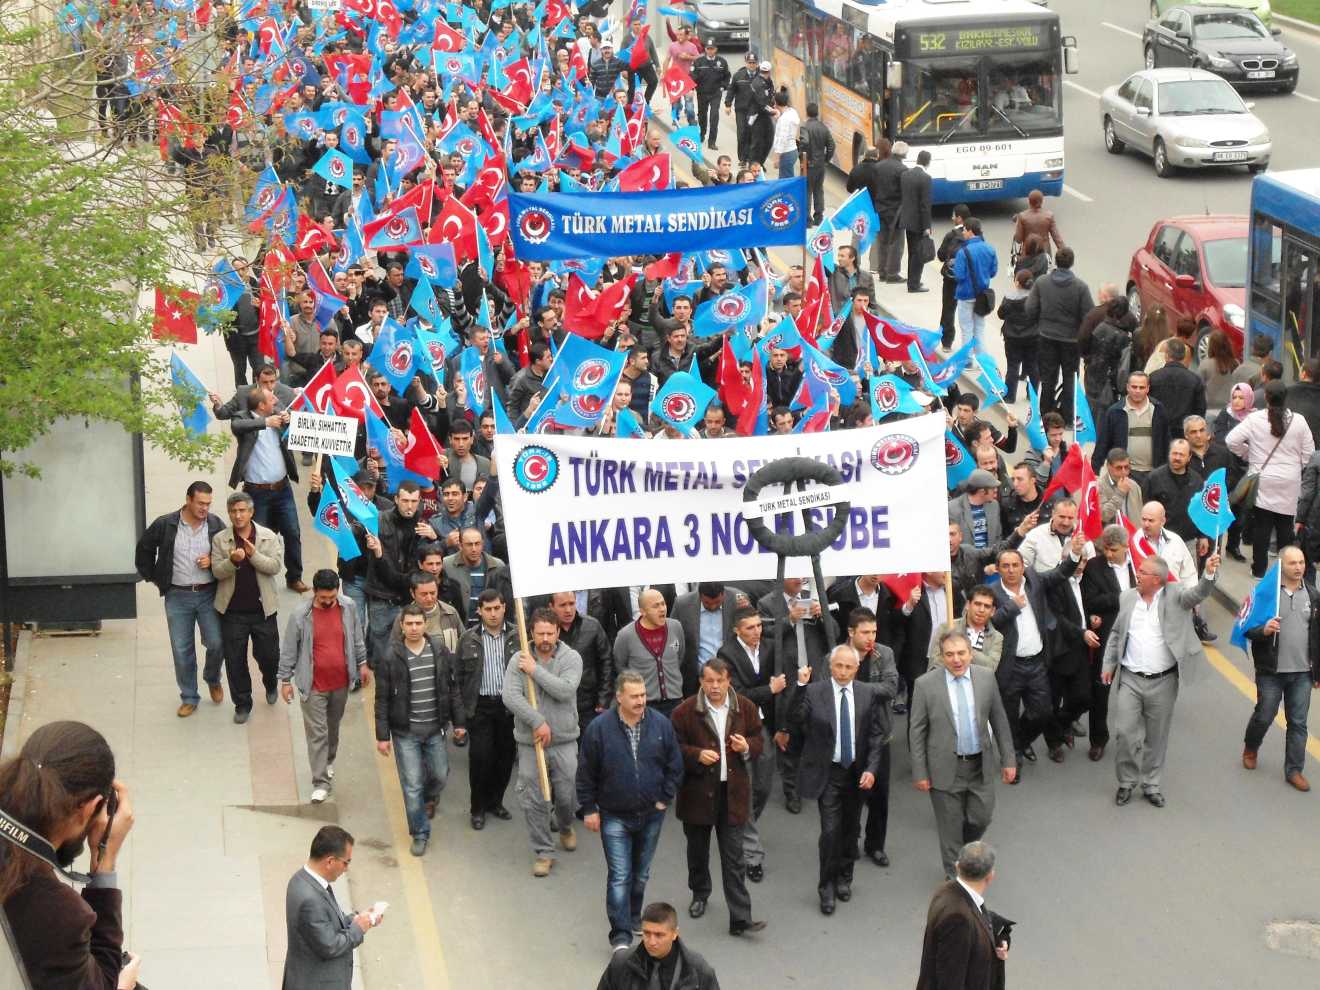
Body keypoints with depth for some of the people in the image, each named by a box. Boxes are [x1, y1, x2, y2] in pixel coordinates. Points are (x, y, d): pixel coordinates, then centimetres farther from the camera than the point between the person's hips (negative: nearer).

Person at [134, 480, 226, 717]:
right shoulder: (165, 525, -8)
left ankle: (213, 680, 26)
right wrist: (153, 578, 6)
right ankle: (189, 698, 20)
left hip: (208, 594, 0)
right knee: (182, 651, 5)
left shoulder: (216, 525, -4)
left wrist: (214, 562, -12)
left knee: (216, 644, -5)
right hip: (177, 597, 0)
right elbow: (144, 549, 7)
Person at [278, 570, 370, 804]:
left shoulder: (348, 607, -7)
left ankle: (328, 762, 46)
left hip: (341, 682, 3)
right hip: (314, 685, -3)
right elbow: (288, 650, -7)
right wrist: (285, 680, -3)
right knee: (316, 733, -2)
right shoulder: (301, 615, -16)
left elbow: (357, 638, 9)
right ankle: (321, 783, 2)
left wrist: (362, 664, 13)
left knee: (333, 726, 22)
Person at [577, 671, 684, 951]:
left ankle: (634, 916, 38)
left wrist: (665, 799, 0)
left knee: (641, 873, 17)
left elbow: (675, 766, 6)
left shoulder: (661, 725, -5)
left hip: (651, 814, 3)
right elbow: (586, 773, -4)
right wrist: (589, 809, -4)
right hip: (614, 816, -3)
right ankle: (621, 935, -6)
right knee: (619, 876, -8)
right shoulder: (599, 729, -12)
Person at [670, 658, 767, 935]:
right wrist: (697, 755, -21)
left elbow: (758, 741, 10)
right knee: (698, 850, 18)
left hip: (732, 793, 0)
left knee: (734, 859, -2)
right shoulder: (685, 712, -8)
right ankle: (699, 894, 43)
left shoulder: (745, 709, 0)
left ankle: (740, 919, -2)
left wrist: (747, 747, -12)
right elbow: (673, 748, -4)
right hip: (698, 791, 0)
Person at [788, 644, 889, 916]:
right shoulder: (813, 692, -9)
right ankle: (826, 888, 7)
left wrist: (871, 769, -8)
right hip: (827, 772, -3)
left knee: (851, 828, 15)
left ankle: (844, 878, 35)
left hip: (857, 772, 3)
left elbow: (877, 735, 0)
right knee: (830, 830, -7)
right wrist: (800, 687, -29)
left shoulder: (869, 694, -2)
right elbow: (795, 721, -21)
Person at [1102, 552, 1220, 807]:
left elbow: (1198, 594, -24)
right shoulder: (1127, 597, 4)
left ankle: (1151, 784, 23)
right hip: (1129, 680, 2)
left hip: (1163, 682, -2)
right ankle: (1127, 782, 16)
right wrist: (1109, 664, 11)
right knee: (1124, 733, -2)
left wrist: (1209, 574, -42)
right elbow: (1116, 633, 14)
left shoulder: (1175, 595, -5)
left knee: (1156, 738, 8)